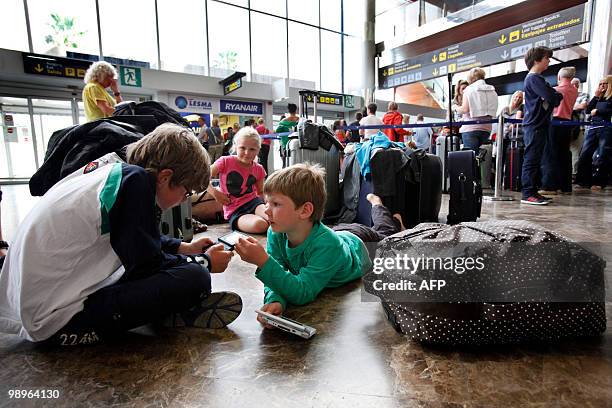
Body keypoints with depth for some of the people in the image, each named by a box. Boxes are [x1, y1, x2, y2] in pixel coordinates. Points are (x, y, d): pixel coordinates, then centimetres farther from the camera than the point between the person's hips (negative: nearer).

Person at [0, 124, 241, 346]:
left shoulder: (114, 170, 5)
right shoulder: (136, 180, -21)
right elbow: (147, 265, -17)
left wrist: (185, 248, 19)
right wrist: (206, 263, -4)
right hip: (54, 321, -10)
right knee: (194, 279, -21)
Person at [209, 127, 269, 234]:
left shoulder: (258, 169, 7)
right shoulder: (226, 162, -4)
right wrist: (215, 192, -14)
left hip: (253, 201, 3)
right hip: (234, 211, -3)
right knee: (259, 225, -35)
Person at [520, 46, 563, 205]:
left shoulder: (536, 78, 21)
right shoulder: (534, 78, -10)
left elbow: (553, 99, 18)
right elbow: (552, 97, -19)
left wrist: (555, 97, -2)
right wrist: (559, 96, 1)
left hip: (539, 125, 10)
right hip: (535, 125, -10)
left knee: (535, 159, 11)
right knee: (531, 159, -10)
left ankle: (533, 192, 16)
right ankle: (527, 194, -8)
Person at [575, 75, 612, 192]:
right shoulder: (600, 98, 21)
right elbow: (588, 110, 12)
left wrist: (597, 110, -3)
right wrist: (596, 97, 7)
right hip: (593, 128, 6)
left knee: (602, 156, -3)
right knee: (585, 155, -1)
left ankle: (599, 183, 5)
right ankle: (584, 182, 2)